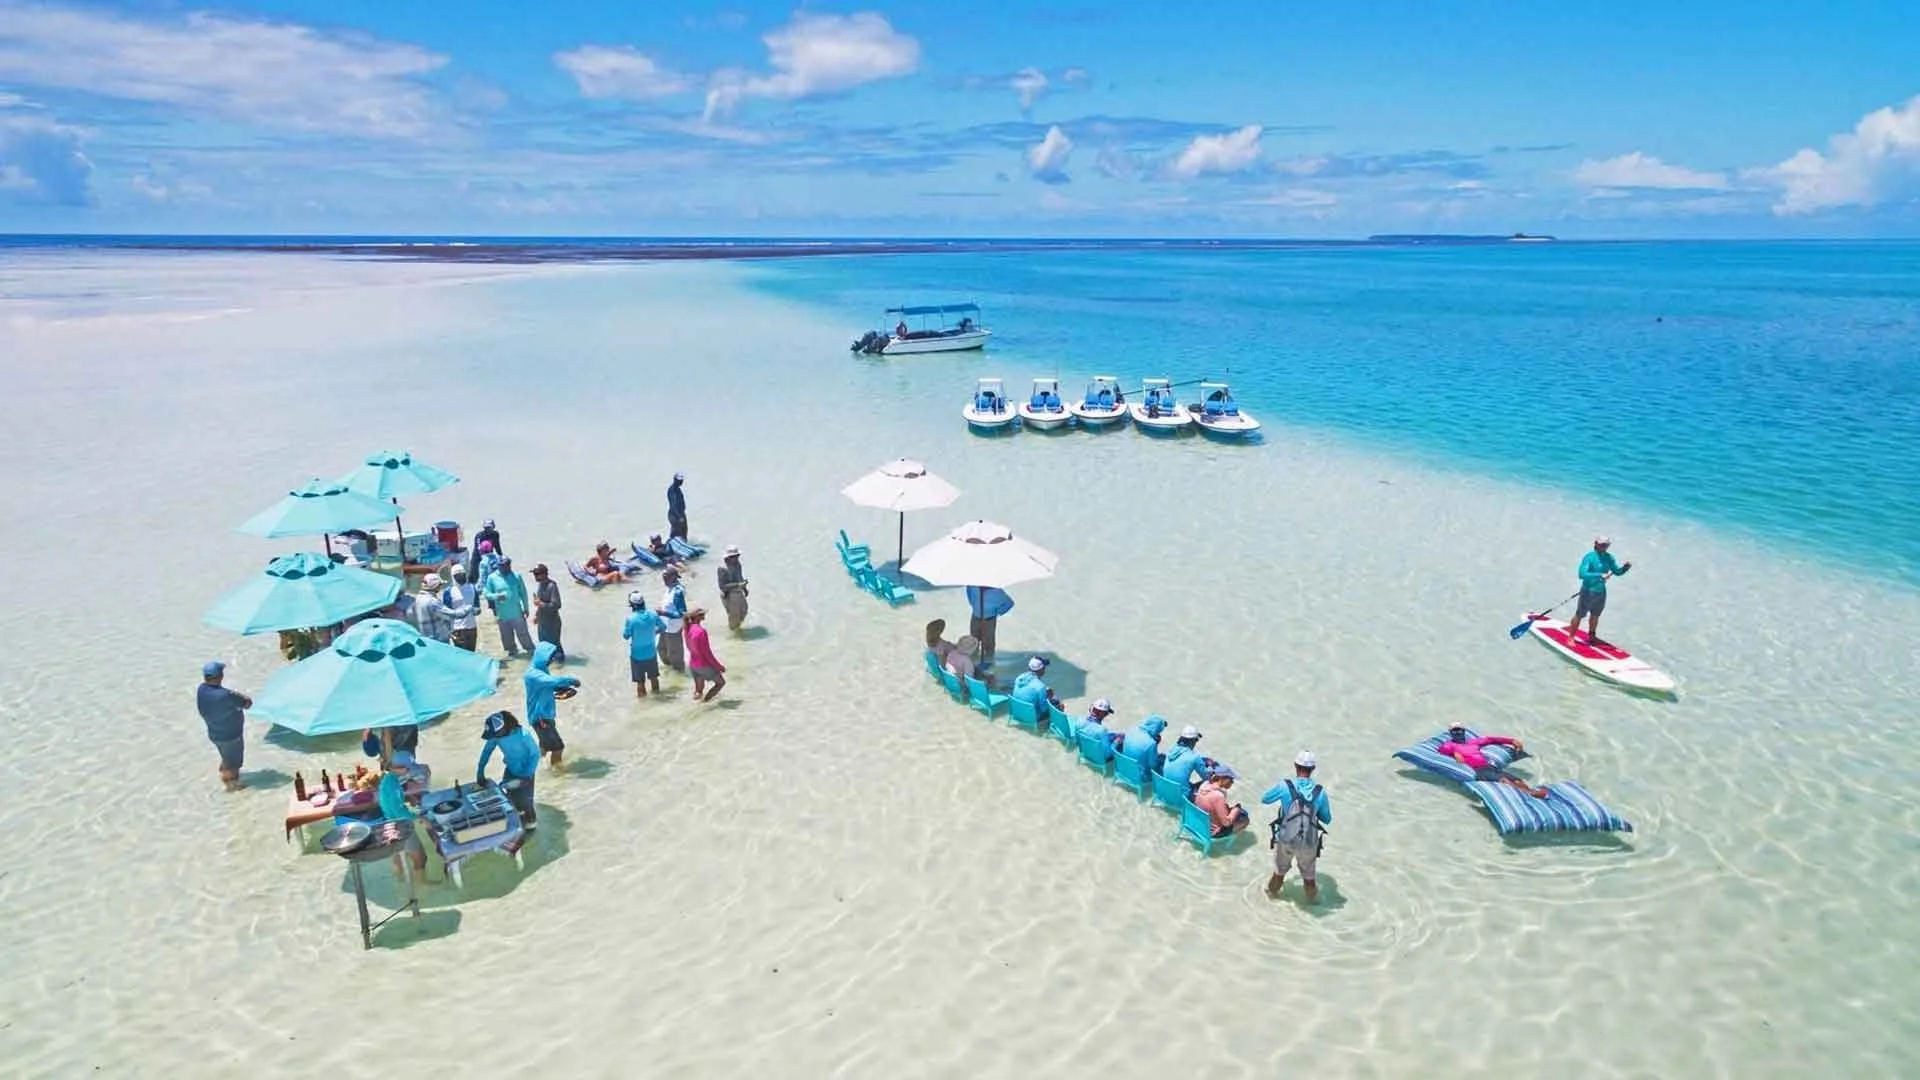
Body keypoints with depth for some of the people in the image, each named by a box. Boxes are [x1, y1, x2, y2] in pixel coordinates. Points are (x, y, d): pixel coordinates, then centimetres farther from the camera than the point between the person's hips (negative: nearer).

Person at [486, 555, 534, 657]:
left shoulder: (516, 576, -6)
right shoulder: (492, 578, -6)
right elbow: (487, 594, -2)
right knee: (506, 635, 15)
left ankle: (531, 650, 19)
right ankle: (512, 651, 34)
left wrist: (525, 608, 5)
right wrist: (496, 596, -23)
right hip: (502, 614, 1)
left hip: (517, 613, -1)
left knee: (523, 633, 4)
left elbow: (523, 592, 3)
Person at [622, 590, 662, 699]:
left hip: (637, 653, -4)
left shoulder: (631, 619, -26)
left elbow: (626, 636, -14)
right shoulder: (652, 615, -15)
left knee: (640, 677, 18)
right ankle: (656, 689, 42)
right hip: (651, 651, 4)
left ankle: (641, 692, 33)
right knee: (653, 674, 26)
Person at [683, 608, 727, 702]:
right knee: (721, 682, 12)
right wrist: (719, 666, -13)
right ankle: (705, 700, 6)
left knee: (698, 689, 19)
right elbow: (707, 653, -22)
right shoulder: (701, 631, -27)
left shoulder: (688, 628, -4)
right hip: (704, 665, -7)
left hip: (693, 664, 8)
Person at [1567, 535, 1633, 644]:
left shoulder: (1608, 557, 2)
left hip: (1601, 592, 6)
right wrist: (1600, 575, -36)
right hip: (1588, 592, -6)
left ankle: (1591, 636, 38)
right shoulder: (1589, 557, -18)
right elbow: (1582, 574, -28)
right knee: (1580, 615, 2)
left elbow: (1617, 572, 9)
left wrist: (1625, 567, -12)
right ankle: (1570, 637, 14)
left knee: (1595, 615, 21)